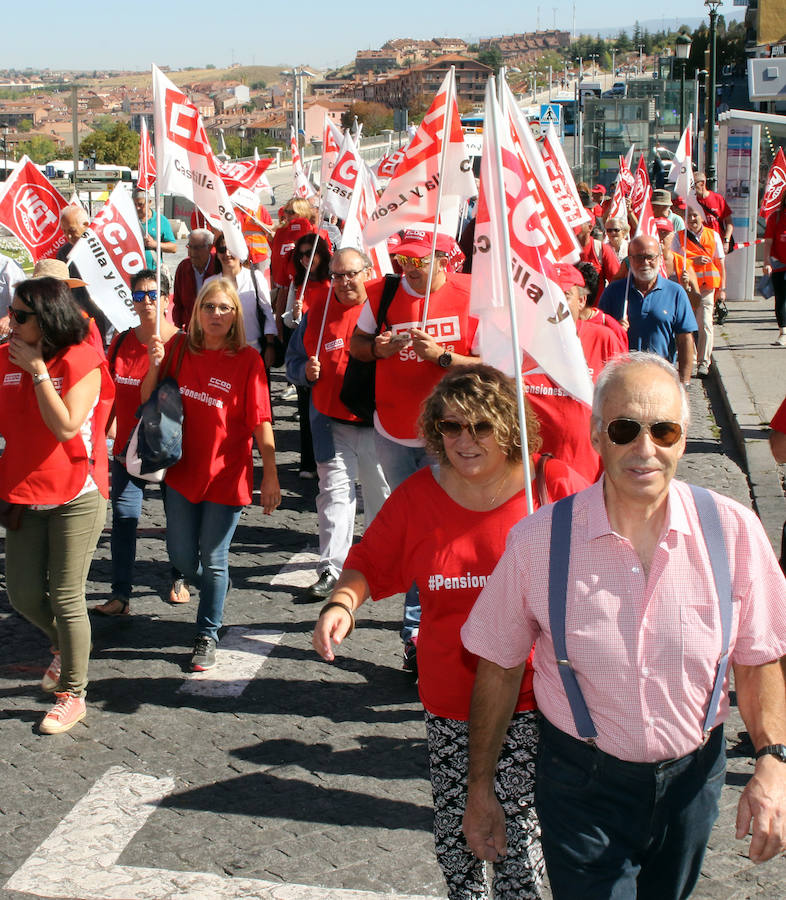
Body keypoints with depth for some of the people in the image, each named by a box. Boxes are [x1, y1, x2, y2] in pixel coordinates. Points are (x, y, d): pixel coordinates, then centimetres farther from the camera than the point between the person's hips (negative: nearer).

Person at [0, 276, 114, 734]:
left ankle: (73, 695, 17)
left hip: (76, 498, -6)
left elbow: (66, 426, -23)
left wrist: (38, 370, -19)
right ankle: (65, 645, 42)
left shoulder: (83, 361, -13)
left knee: (66, 598, 1)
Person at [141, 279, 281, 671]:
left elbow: (261, 421, -11)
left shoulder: (247, 359, -9)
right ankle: (215, 587, 44)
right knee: (182, 557, 11)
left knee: (213, 559, 3)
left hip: (226, 474, -4)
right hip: (182, 471, 4)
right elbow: (148, 400, 6)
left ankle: (207, 635, 20)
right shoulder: (180, 351, 1)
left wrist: (270, 473, -14)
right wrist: (155, 365, -12)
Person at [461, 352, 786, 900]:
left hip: (692, 775, 2)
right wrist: (480, 787, 0)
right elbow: (499, 667, -5)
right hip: (583, 784, -2)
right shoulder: (538, 541, -16)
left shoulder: (733, 531, -13)